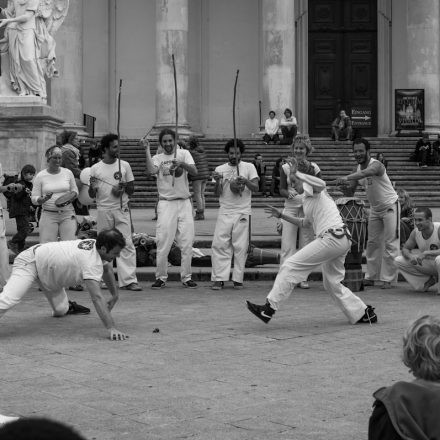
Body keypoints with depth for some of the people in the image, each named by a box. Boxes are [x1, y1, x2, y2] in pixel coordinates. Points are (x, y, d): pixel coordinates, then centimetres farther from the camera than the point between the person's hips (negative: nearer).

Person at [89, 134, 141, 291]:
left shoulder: (124, 166, 7)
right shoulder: (95, 169, 5)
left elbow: (131, 190, 10)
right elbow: (91, 195, 9)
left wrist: (124, 186, -12)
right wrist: (92, 187, -13)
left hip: (121, 209, 0)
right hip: (103, 210, 0)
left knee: (126, 244, -8)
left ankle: (129, 280, -9)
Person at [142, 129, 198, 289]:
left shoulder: (184, 154, 7)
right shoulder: (157, 158, 7)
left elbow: (194, 171, -8)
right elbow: (151, 170, -15)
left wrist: (182, 164, -25)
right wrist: (147, 150, -17)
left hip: (184, 202, 1)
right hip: (166, 204, -1)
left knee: (187, 243, 1)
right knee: (163, 243, -4)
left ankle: (186, 277, 9)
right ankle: (161, 277, 6)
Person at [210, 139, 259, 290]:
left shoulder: (249, 167, 6)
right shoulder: (220, 169, 10)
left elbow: (256, 188, -4)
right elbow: (217, 194, 6)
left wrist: (246, 181, -23)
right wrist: (218, 181, -14)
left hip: (242, 213, -1)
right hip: (224, 212, 1)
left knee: (240, 247, -1)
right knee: (219, 245, -6)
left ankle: (238, 279, 6)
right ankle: (219, 279, -3)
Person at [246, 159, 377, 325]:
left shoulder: (312, 191, 0)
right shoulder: (308, 199, 28)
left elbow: (320, 183, -25)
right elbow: (305, 222, 38)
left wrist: (295, 173, -20)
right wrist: (281, 215, 34)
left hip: (332, 238, -10)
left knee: (291, 266, -11)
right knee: (332, 283, 18)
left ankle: (269, 308, -13)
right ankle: (364, 314, 19)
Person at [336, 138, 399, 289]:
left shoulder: (376, 165, -25)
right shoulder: (358, 169, -2)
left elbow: (366, 173, -50)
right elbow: (350, 193, -1)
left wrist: (347, 178, -65)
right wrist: (345, 187, -26)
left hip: (390, 206, -8)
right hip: (375, 208, 8)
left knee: (390, 243, -6)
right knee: (372, 243, 9)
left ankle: (388, 278, -3)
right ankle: (371, 277, 15)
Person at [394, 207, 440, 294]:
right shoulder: (416, 232, -8)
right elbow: (405, 249, 2)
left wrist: (426, 253, -39)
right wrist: (410, 256, -21)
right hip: (426, 265, 6)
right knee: (399, 260, -5)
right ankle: (428, 280, 5)